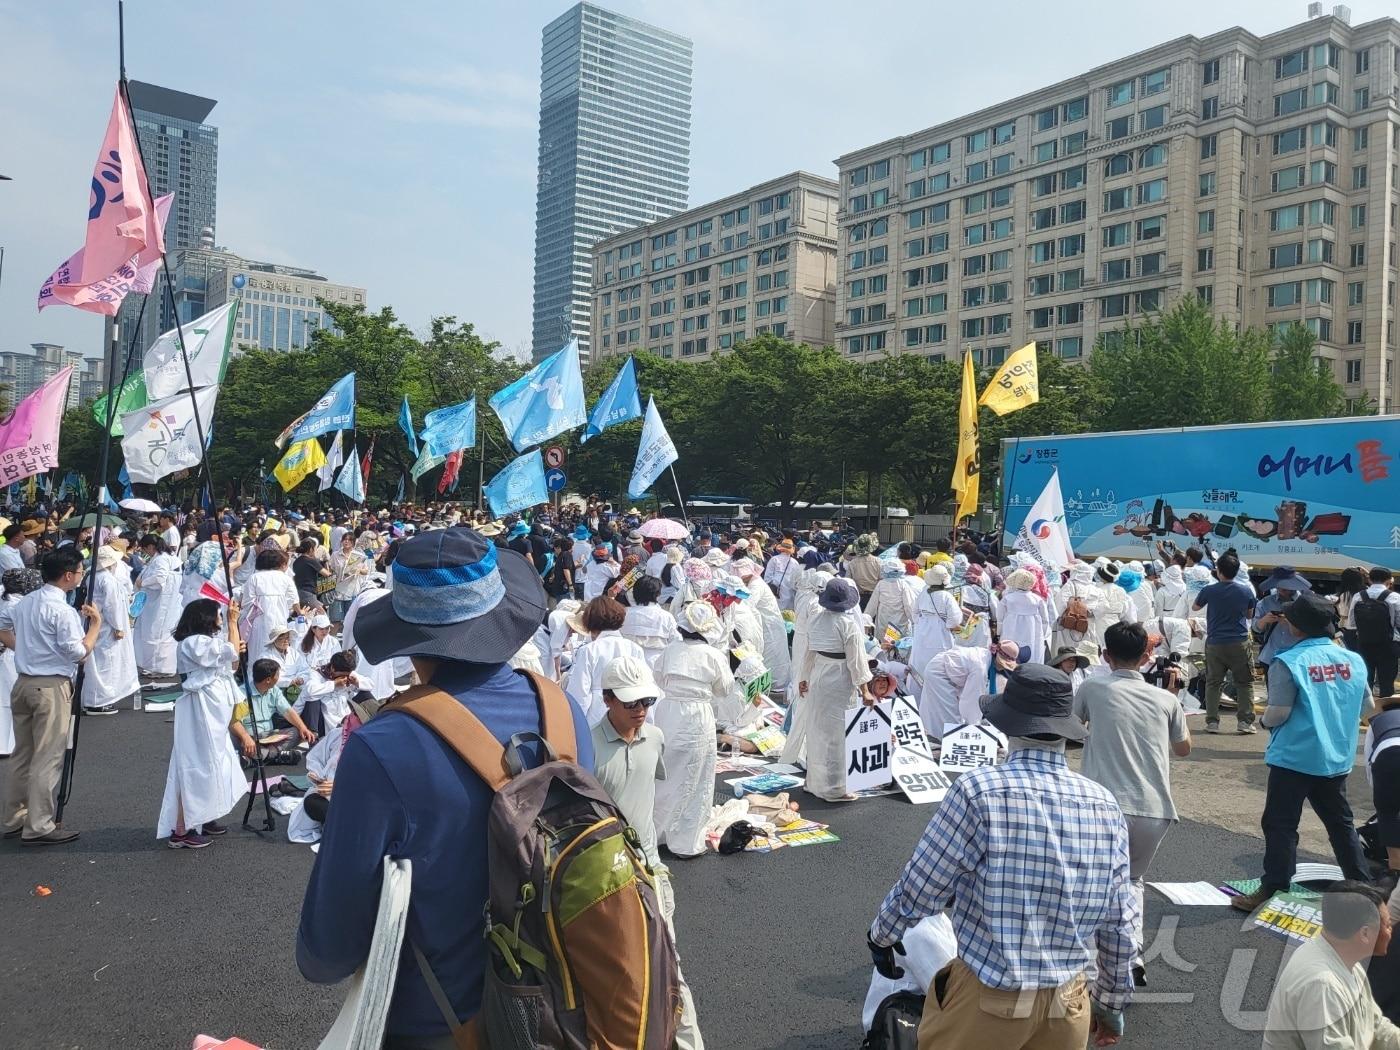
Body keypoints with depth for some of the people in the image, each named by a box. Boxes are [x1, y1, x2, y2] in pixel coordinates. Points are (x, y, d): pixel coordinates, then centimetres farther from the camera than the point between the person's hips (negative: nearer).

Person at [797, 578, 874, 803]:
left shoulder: (816, 620, 2)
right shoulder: (849, 626, -15)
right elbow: (856, 660, -14)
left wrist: (803, 678, 22)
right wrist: (864, 690, -8)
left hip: (817, 679, 6)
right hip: (839, 682, -6)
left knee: (818, 731, 17)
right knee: (837, 735, 1)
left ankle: (815, 781, 29)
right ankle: (834, 788, 7)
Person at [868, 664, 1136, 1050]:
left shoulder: (979, 791, -18)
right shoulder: (1106, 806, -3)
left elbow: (919, 888, -10)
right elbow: (1120, 922, 5)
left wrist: (880, 935, 9)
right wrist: (1112, 1002, 20)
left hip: (988, 998, -4)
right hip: (1068, 1007, 4)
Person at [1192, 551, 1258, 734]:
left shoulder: (1209, 591, -9)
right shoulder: (1246, 590, -4)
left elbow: (1194, 608, 10)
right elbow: (1249, 614, 12)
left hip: (1215, 642, 0)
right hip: (1239, 642, 0)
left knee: (1213, 682, 9)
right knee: (1245, 682, 10)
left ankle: (1212, 721, 8)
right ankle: (1245, 721, 5)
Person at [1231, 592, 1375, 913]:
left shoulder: (1288, 662, -16)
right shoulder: (1353, 659, 2)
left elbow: (1278, 712, -19)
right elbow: (1367, 706, 11)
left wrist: (1265, 721, 2)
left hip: (1294, 757, -6)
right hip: (1338, 757, 6)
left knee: (1280, 825, 1)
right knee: (1340, 823, 20)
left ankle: (1273, 892, 4)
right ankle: (1361, 886, 30)